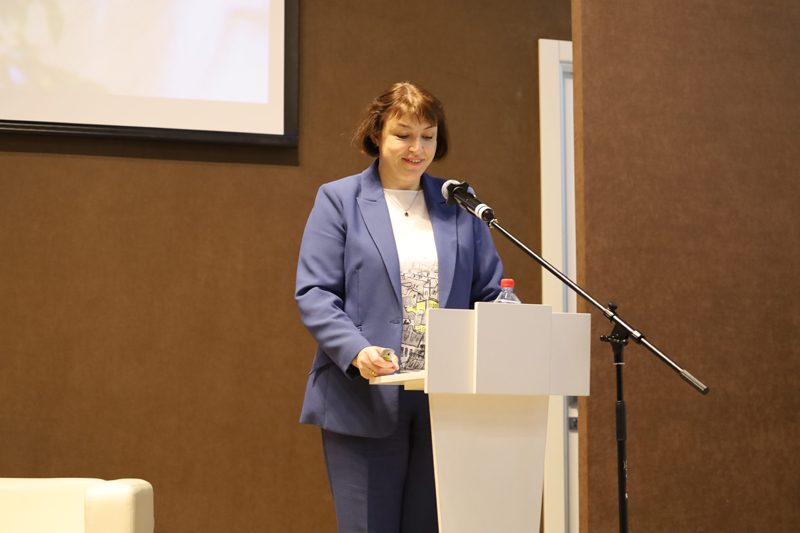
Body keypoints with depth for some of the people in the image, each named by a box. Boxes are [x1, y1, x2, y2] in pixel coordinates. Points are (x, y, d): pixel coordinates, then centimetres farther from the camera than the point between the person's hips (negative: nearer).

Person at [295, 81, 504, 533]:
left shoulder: (461, 205, 15)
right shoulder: (338, 200, 5)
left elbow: (491, 295, 14)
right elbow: (314, 295, -4)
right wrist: (357, 352, -21)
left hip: (446, 406, 3)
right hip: (365, 403, -3)